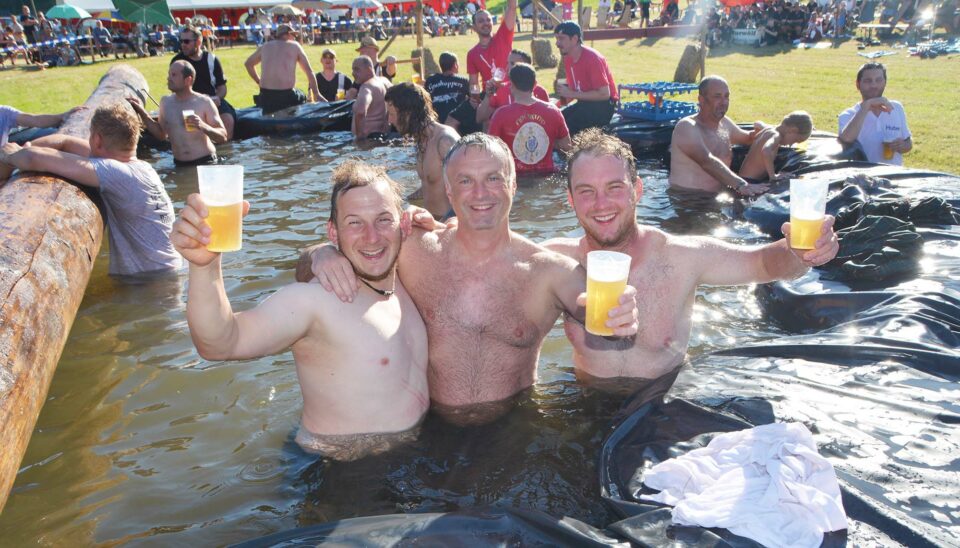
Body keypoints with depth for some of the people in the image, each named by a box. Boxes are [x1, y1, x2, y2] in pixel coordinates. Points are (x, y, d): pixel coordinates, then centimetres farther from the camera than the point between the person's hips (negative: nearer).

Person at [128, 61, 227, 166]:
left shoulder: (204, 102, -8)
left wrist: (203, 126, -27)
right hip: (179, 165, 4)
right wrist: (143, 113, 6)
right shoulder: (166, 102, 6)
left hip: (205, 162, -4)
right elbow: (162, 134, 15)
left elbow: (223, 137, -10)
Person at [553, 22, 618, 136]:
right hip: (585, 103, 8)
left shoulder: (592, 58, -19)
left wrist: (572, 94, -22)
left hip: (604, 106, -8)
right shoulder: (568, 59, 5)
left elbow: (604, 94, -23)